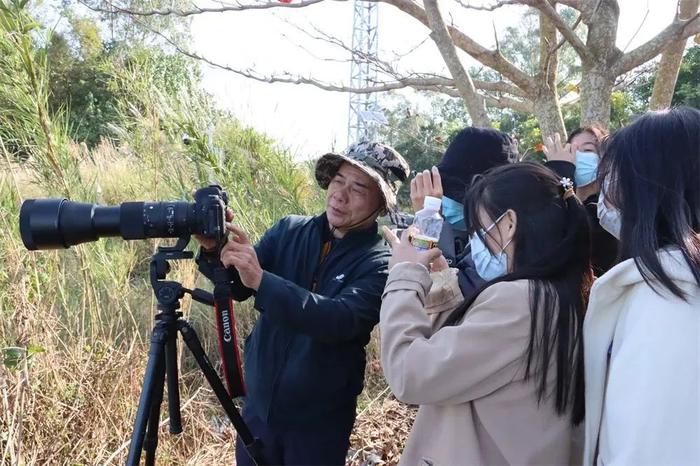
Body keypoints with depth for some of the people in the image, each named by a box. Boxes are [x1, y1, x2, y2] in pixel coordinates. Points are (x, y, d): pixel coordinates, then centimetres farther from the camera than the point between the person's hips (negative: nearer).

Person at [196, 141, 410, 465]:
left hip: (319, 419, -3)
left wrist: (261, 280, -38)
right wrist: (216, 251, -26)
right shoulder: (290, 230, -2)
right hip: (259, 404, 4)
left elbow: (341, 320, -30)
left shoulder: (380, 263, -15)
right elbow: (237, 288, -6)